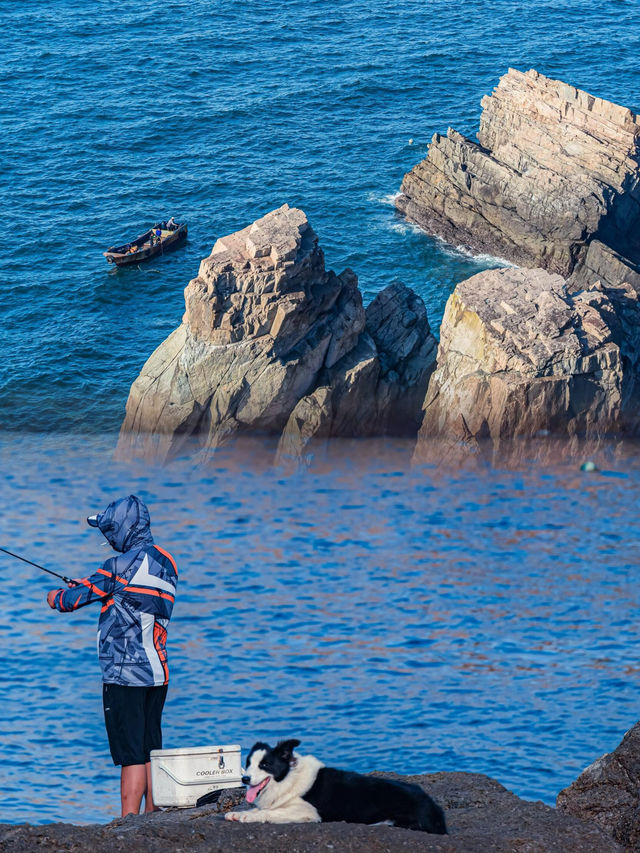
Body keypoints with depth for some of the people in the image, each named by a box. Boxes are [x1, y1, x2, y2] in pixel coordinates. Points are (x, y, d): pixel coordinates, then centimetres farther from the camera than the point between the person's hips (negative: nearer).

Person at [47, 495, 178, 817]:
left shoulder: (122, 565, -14)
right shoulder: (166, 562, 11)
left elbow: (75, 598, -6)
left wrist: (57, 597, 17)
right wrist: (86, 586, 26)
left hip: (124, 673, -8)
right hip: (157, 672, 8)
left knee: (131, 754, -8)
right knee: (151, 750, 13)